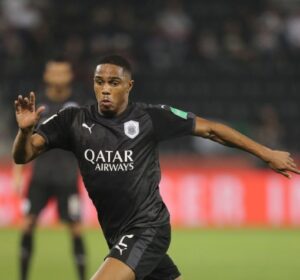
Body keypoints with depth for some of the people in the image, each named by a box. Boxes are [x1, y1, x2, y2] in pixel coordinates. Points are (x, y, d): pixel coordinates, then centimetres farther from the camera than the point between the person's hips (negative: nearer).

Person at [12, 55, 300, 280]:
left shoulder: (151, 117, -12)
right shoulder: (74, 121, -4)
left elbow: (210, 129, -3)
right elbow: (22, 155, -7)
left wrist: (267, 154, 1)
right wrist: (25, 129, -30)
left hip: (147, 228, -5)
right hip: (117, 234, 5)